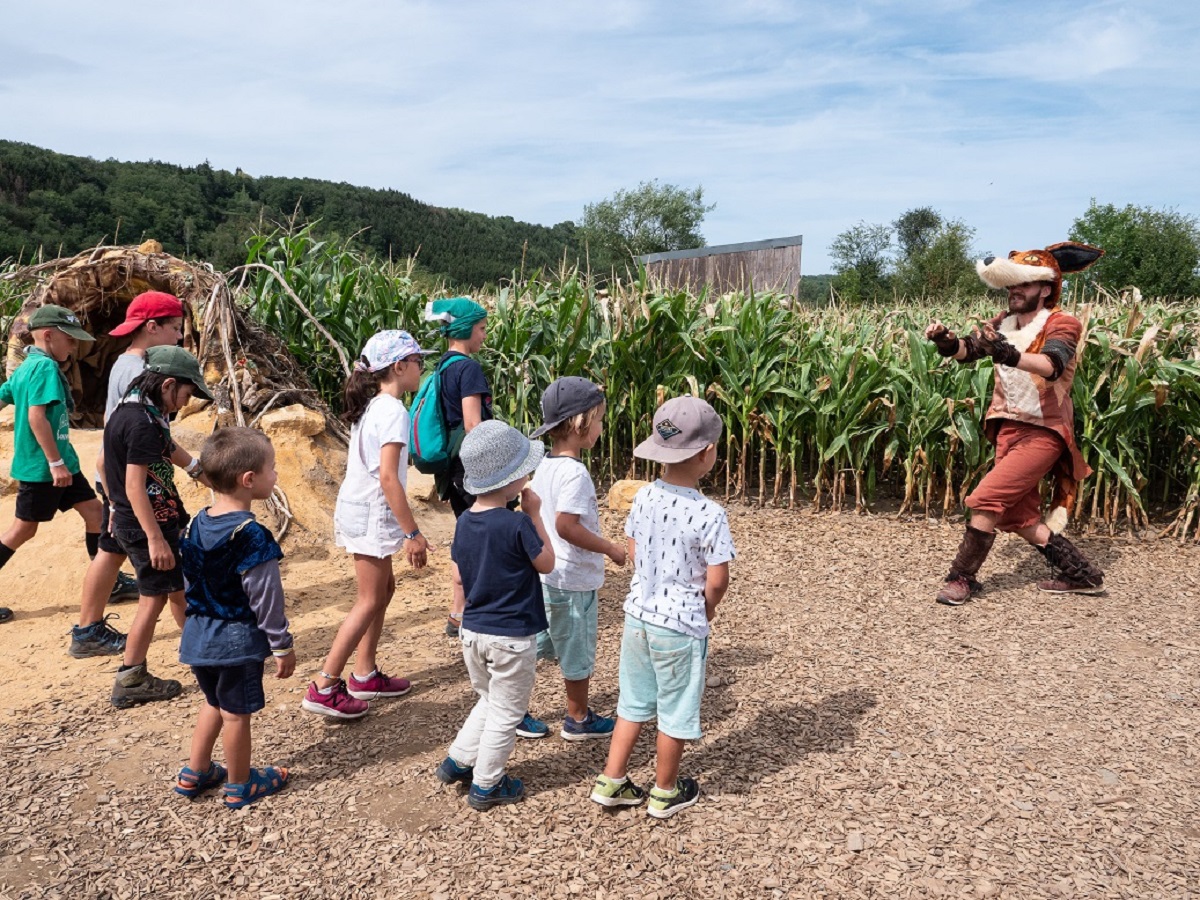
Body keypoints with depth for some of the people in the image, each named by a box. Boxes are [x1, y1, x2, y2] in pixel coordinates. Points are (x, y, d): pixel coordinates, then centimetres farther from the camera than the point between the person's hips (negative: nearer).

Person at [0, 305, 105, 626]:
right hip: (42, 465, -9)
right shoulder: (45, 367, -18)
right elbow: (36, 415, -25)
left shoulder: (26, 366, 10)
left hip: (58, 461, 9)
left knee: (93, 510, 10)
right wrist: (55, 462, -24)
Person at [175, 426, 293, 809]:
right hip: (238, 639, -7)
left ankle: (194, 773, 37)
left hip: (200, 634, 7)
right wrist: (282, 645, -9)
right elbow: (265, 597, -19)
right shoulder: (252, 536, -23)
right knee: (236, 712, 9)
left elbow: (189, 582, 10)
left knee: (214, 702, 25)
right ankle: (240, 786, 25)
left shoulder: (195, 526, 1)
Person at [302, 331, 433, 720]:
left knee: (384, 587, 18)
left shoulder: (372, 406, 11)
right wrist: (412, 533, -21)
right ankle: (324, 688, 4)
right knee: (370, 600, 0)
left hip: (359, 509, 9)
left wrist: (405, 524, 18)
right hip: (371, 514, -9)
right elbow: (388, 478, -24)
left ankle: (364, 674, 26)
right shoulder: (394, 411, -18)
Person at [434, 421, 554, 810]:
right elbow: (547, 563, -8)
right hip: (512, 637, -6)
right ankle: (486, 785, 23)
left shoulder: (465, 522, -2)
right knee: (506, 713, 12)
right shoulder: (518, 524, -22)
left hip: (472, 631, 6)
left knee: (489, 701, 27)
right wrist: (535, 515, -6)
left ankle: (457, 761, 32)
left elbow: (458, 576, 6)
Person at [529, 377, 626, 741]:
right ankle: (579, 720, 26)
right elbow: (566, 524, -30)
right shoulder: (575, 472, -23)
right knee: (578, 654, 10)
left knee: (535, 645, 19)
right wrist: (610, 549, -19)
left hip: (544, 574, 8)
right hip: (574, 579, -8)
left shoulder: (544, 466, 5)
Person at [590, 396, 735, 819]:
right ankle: (664, 793, 31)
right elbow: (717, 581, -18)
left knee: (634, 702, 22)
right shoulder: (709, 515, -22)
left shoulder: (644, 498, -5)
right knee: (676, 712, 14)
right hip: (681, 625, -5)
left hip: (638, 613, 6)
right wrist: (707, 608, 1)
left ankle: (610, 782, 31)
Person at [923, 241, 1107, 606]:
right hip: (1008, 428, 7)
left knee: (985, 498, -15)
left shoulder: (1062, 324, -11)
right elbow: (966, 350, -8)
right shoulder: (1003, 323, 7)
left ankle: (962, 578, 0)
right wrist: (946, 341, -31)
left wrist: (1011, 355, -51)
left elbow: (1051, 366, -32)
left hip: (1043, 433, -7)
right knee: (1018, 517, 11)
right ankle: (1082, 575, 26)